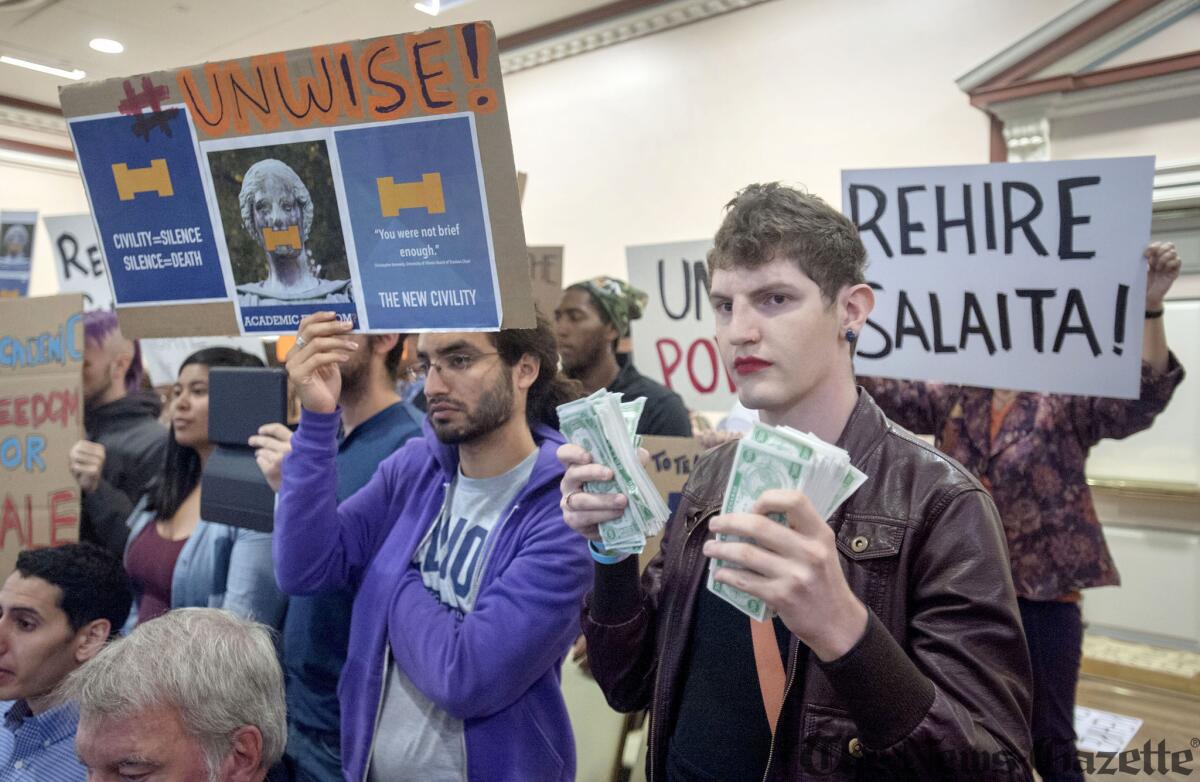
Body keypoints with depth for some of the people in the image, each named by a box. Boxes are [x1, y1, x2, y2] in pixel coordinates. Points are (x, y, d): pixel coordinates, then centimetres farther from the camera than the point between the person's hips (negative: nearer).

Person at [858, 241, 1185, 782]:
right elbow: (883, 394, -1)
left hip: (1042, 597, -3)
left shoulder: (1069, 403, -6)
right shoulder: (953, 398, 4)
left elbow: (1145, 395, -21)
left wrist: (1150, 309, -36)